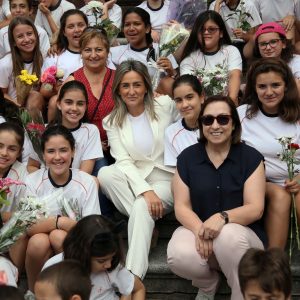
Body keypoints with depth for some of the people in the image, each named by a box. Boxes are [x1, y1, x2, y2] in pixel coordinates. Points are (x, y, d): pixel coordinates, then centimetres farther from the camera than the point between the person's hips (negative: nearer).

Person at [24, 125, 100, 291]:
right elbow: (28, 228, -15)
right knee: (39, 241, -32)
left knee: (58, 236, -31)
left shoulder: (86, 182, -8)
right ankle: (33, 292, -7)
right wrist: (58, 221, -30)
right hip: (41, 247, 1)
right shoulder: (32, 181, -7)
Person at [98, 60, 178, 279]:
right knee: (105, 173, -29)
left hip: (167, 180, -2)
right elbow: (123, 162, -5)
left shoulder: (166, 105, 2)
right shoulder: (112, 122, 5)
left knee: (141, 208, -33)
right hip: (134, 182, 2)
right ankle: (146, 225, -22)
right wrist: (146, 191, -21)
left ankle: (134, 275, -35)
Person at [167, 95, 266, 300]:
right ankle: (208, 283, 5)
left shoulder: (251, 157, -2)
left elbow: (255, 209, -10)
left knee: (228, 236, -39)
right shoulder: (187, 157, 4)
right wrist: (199, 230, -23)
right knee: (179, 258, -33)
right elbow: (181, 206, 0)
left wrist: (223, 217, -31)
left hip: (242, 232, -1)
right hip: (197, 229, 2)